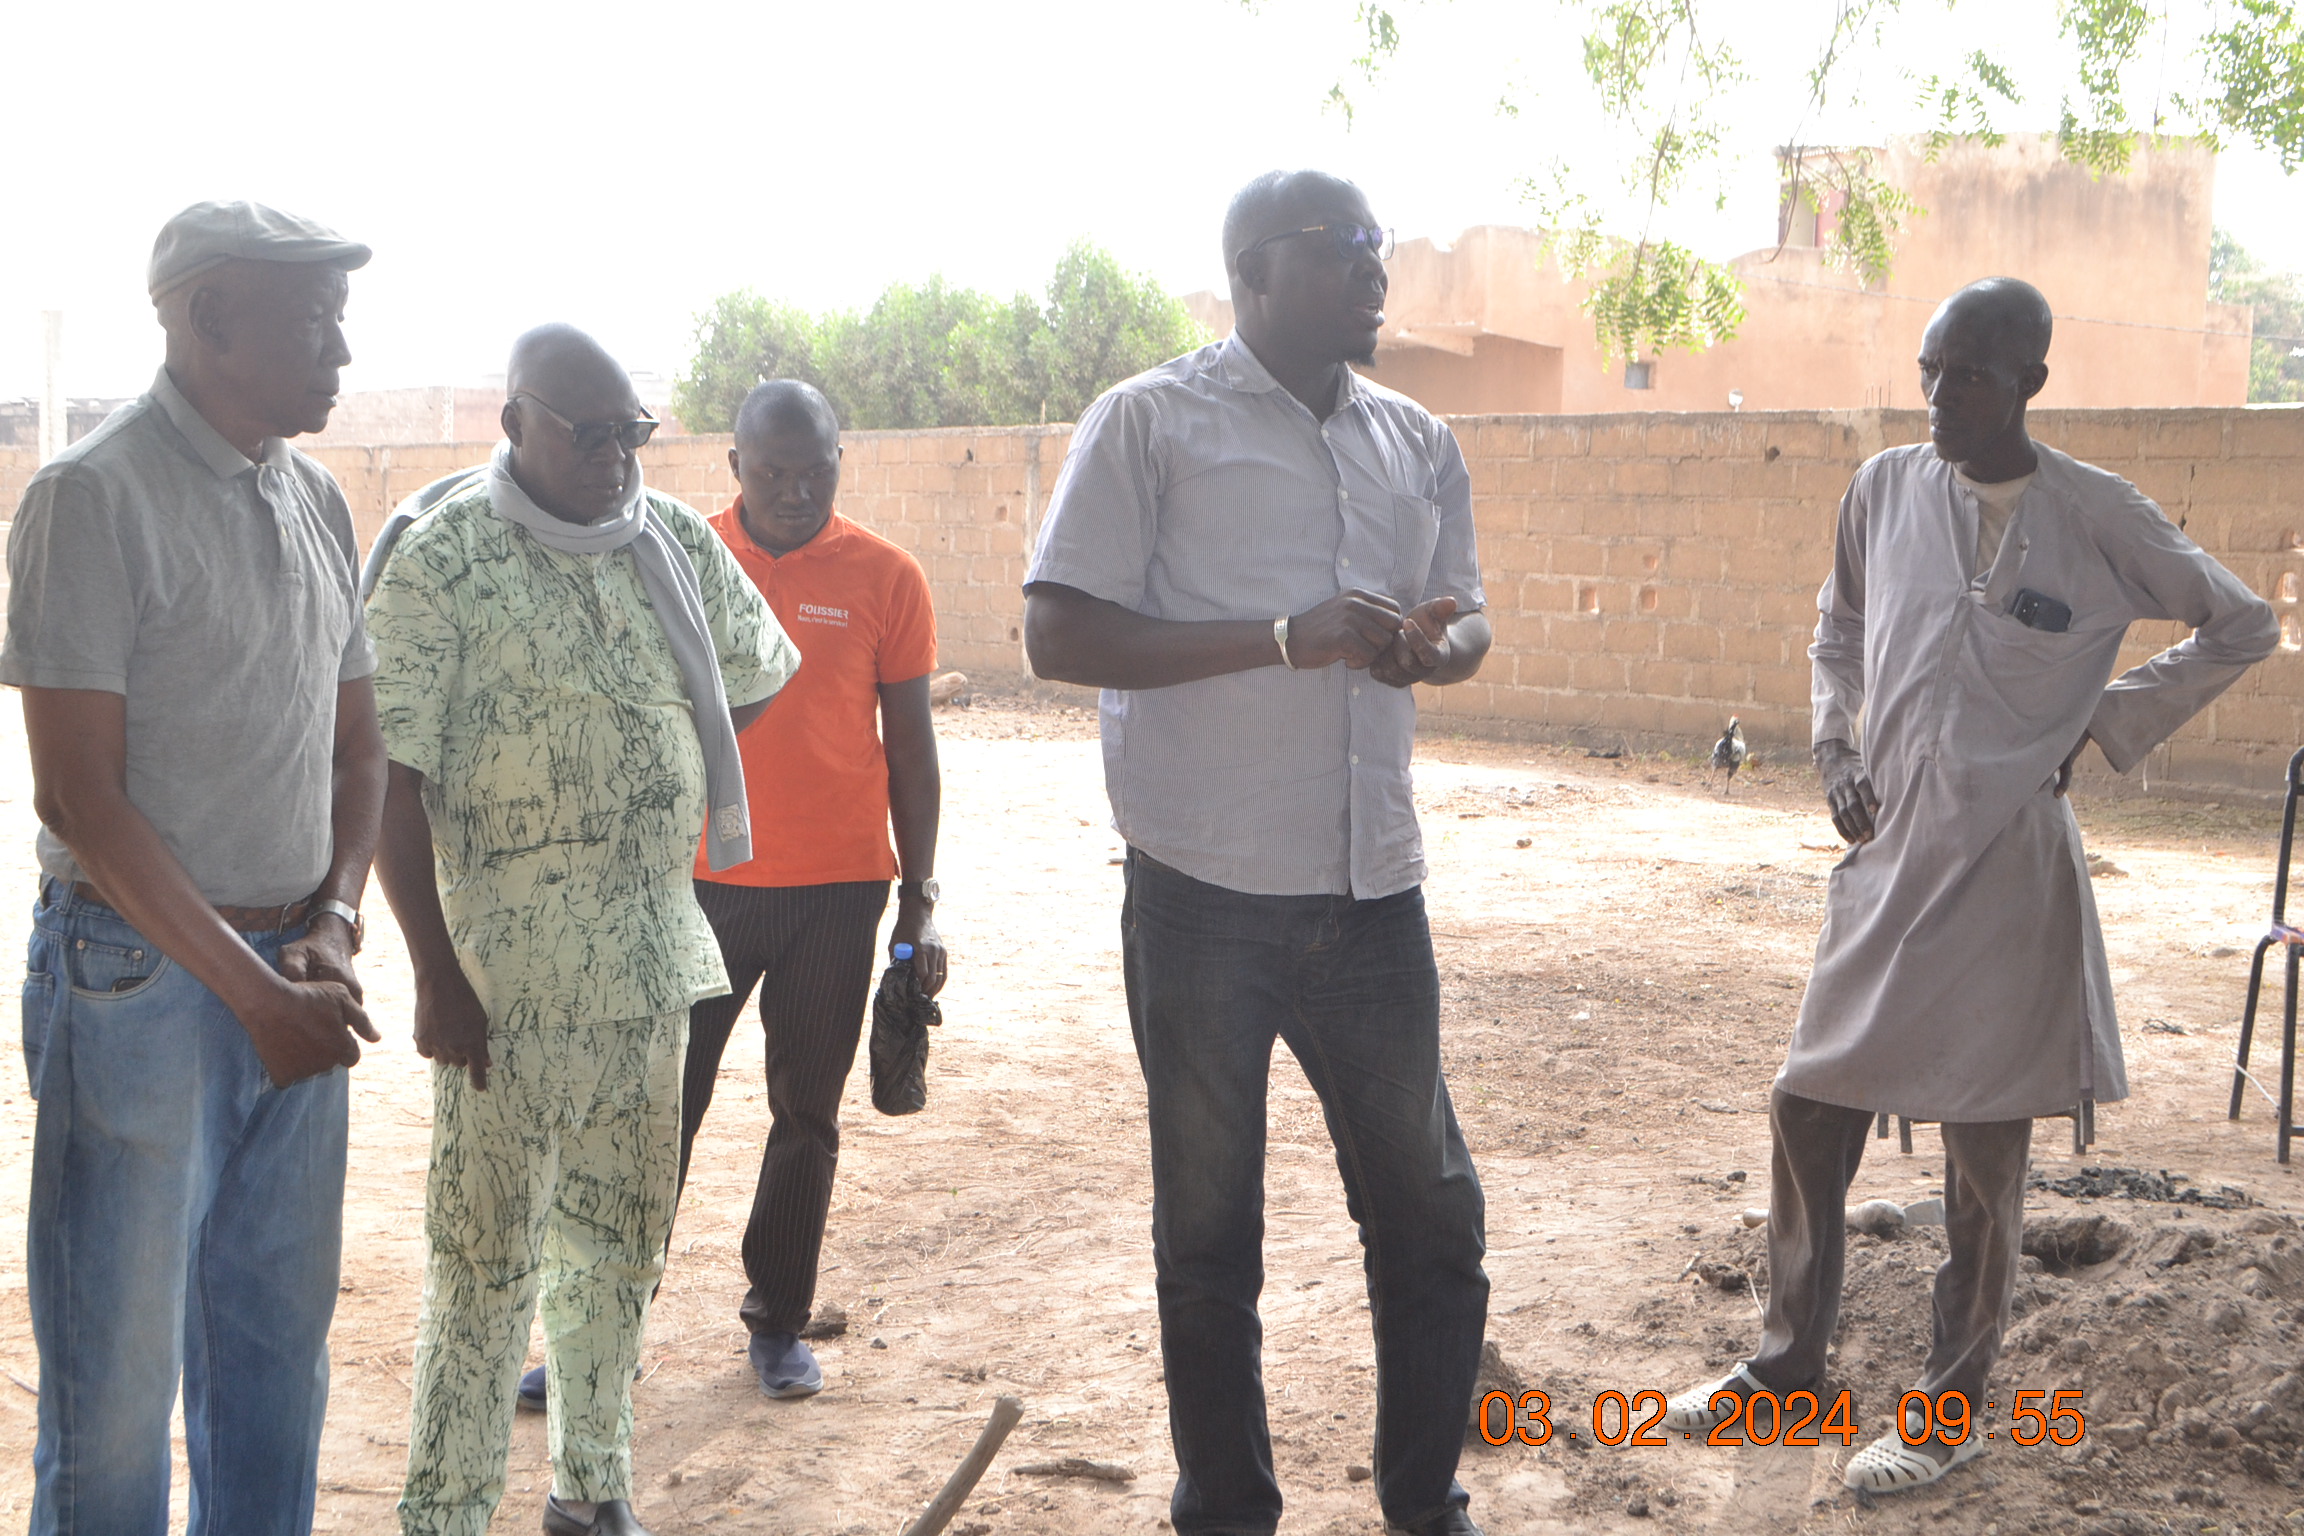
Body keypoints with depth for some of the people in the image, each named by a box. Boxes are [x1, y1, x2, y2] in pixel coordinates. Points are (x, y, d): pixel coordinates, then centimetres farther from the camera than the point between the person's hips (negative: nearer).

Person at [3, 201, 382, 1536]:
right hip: (142, 974, -6)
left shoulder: (317, 501, 11)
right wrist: (254, 989, -15)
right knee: (119, 1376, 4)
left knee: (279, 1344, 15)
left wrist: (333, 927, -1)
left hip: (294, 980, 7)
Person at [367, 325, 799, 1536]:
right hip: (506, 970, -5)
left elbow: (758, 674, 22)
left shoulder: (676, 541, 6)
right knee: (488, 1252, 1)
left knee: (621, 1235, 16)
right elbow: (393, 777, -11)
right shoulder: (442, 557, -9)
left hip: (652, 950, 6)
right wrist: (435, 976, -14)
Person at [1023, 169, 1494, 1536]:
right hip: (1208, 899, -4)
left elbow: (1466, 619, 19)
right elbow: (1060, 635, -11)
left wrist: (1437, 647, -7)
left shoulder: (1419, 444, 11)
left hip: (1373, 895, 5)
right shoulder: (1154, 422, -5)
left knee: (1433, 1215, 11)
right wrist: (1284, 637, -21)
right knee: (1208, 1233, 10)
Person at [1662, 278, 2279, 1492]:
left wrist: (2100, 728, -2)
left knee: (1984, 1148, 4)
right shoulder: (1885, 489, 3)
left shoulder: (2099, 517, -7)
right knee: (1808, 1112, 7)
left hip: (2006, 869, -4)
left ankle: (1951, 1408, 20)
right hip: (1887, 855, 4)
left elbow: (2240, 629, 5)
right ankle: (1790, 1358, 26)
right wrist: (1834, 745, 7)